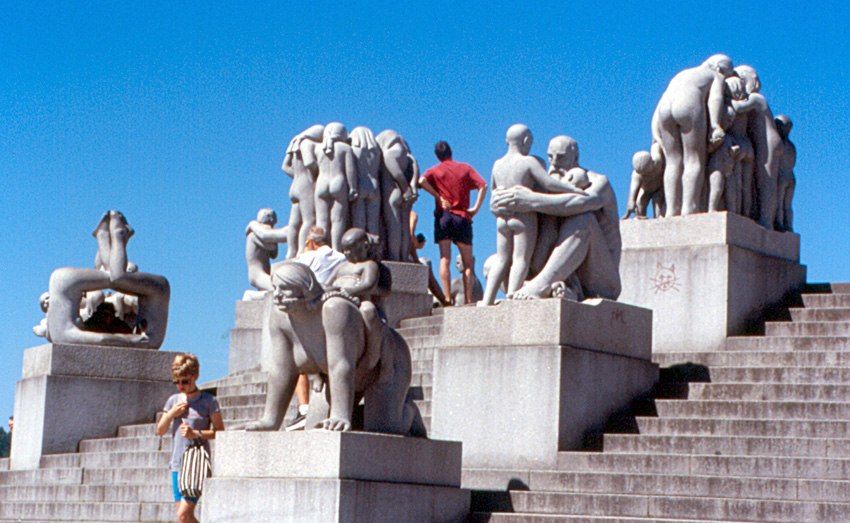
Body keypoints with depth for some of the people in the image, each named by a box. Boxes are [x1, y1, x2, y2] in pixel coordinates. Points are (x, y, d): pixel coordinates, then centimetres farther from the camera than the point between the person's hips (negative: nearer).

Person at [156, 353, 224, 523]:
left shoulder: (209, 401, -4)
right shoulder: (174, 400, 11)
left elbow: (219, 432, -6)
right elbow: (160, 431, 14)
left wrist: (195, 433, -18)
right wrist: (171, 414, -3)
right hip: (177, 465, 6)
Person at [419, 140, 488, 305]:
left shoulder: (435, 170, 8)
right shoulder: (465, 168, 10)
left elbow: (422, 181, -13)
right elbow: (483, 185, -4)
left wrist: (438, 197, -6)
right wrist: (476, 208, -4)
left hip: (443, 216, 0)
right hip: (462, 217, 0)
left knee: (445, 259, -4)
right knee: (467, 262, 5)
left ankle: (447, 298, -15)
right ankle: (469, 299, -2)